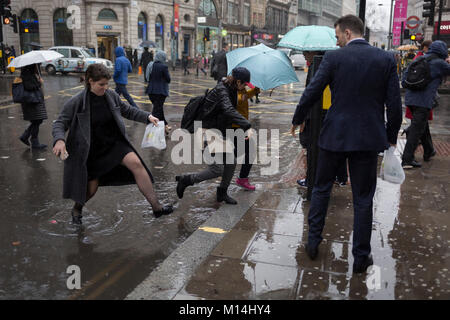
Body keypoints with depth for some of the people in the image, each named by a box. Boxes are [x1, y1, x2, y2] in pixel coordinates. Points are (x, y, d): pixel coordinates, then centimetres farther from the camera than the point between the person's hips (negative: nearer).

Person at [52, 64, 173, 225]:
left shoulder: (111, 95, -2)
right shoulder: (76, 102, -13)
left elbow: (128, 111, 14)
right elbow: (60, 123, -9)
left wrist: (148, 116, 2)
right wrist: (59, 140, -30)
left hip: (114, 144, 3)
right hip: (91, 150, -3)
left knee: (136, 163, -21)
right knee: (91, 189, 3)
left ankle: (156, 207, -18)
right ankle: (77, 209, 40)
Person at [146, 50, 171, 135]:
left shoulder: (151, 65, 6)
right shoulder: (163, 66, -14)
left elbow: (149, 78, 13)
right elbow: (168, 79, -10)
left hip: (151, 91, 7)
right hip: (161, 91, -7)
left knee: (158, 108, 19)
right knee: (157, 110, -3)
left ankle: (165, 126, 30)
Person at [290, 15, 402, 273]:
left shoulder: (333, 57, -6)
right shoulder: (386, 59, 0)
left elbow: (312, 93, -6)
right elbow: (394, 104, -1)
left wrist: (298, 119, 11)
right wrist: (391, 135, 12)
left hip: (335, 135, -1)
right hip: (369, 138, 1)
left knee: (322, 188, 18)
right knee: (363, 198, 11)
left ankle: (314, 241, 26)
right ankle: (361, 256, 19)